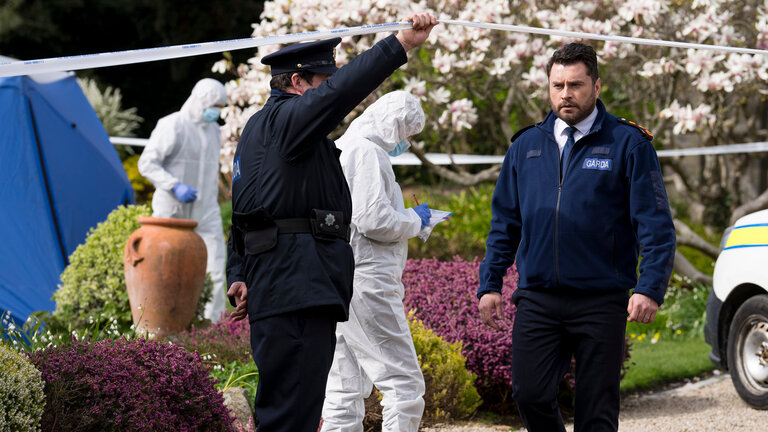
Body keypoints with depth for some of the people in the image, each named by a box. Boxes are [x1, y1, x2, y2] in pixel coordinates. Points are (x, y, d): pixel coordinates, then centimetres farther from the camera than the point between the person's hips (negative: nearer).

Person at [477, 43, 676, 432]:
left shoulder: (628, 144, -1)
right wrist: (490, 283, 9)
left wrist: (650, 288, -15)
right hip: (537, 300, 3)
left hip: (601, 301, -3)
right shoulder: (526, 146, 11)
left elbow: (656, 225, -4)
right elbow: (504, 222, 17)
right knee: (530, 395, -7)